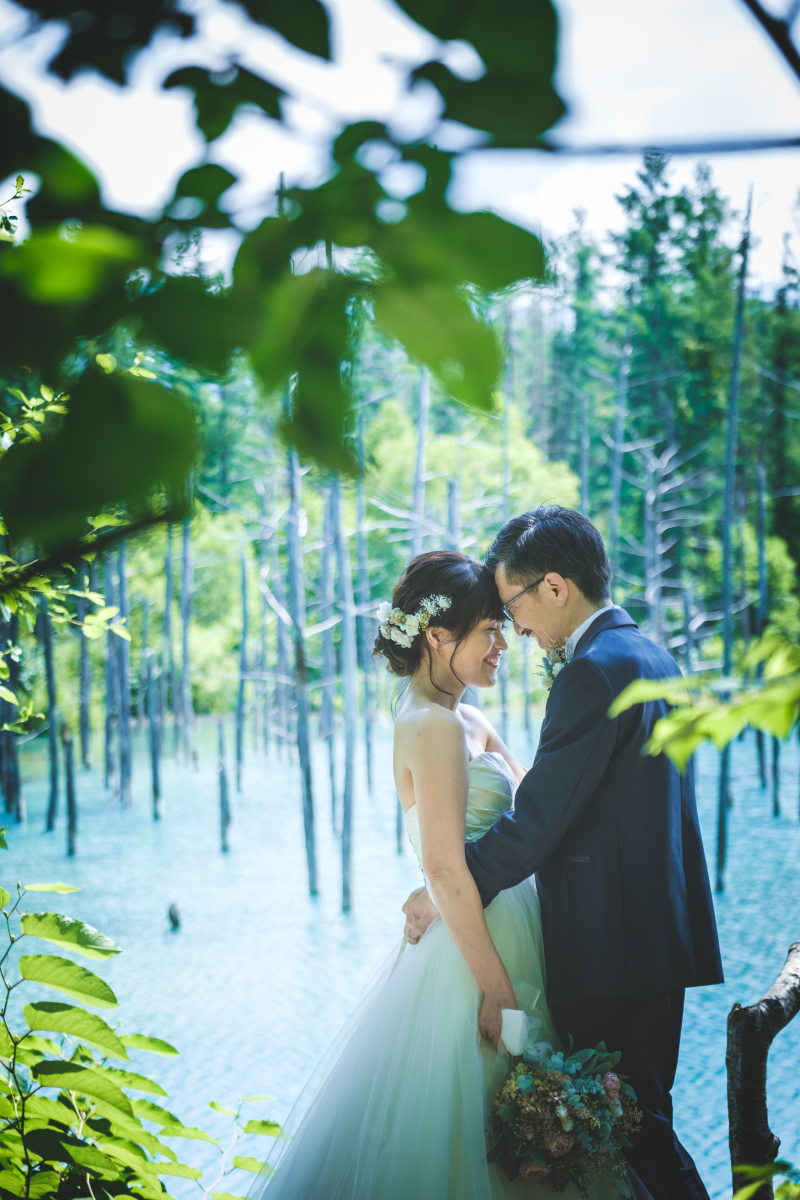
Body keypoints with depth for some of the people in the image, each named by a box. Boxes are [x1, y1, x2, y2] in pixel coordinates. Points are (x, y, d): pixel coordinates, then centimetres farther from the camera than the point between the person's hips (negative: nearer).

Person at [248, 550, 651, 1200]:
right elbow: (446, 870, -21)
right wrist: (497, 988, -21)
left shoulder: (465, 720, 12)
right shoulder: (434, 726, -18)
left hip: (500, 930, 10)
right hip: (475, 948, -10)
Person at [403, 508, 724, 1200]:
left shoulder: (593, 672, -17)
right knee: (643, 1118, 16)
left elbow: (537, 819, -19)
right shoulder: (652, 658, 14)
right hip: (661, 932, 10)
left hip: (613, 944, -10)